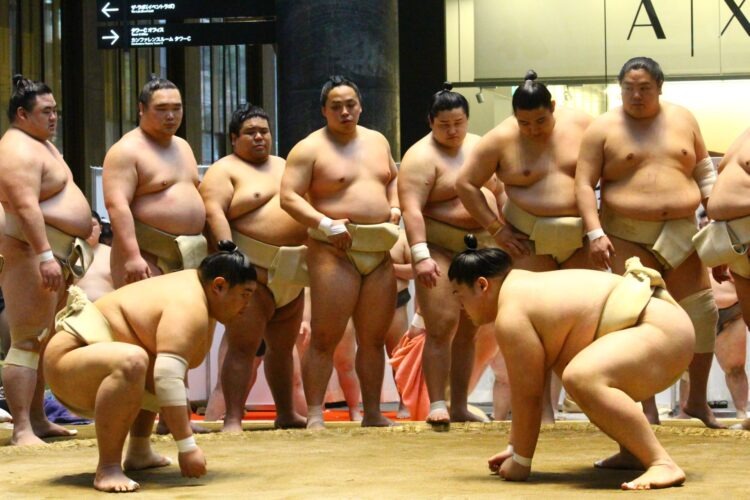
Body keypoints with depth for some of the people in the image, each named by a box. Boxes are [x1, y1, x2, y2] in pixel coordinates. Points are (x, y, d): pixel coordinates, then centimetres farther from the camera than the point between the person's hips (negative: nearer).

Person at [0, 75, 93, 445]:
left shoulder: (41, 144, 19)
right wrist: (45, 256, -31)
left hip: (56, 254, 11)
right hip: (31, 252, -11)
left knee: (44, 341, 14)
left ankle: (38, 419, 21)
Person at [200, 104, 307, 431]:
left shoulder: (285, 167, 20)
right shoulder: (224, 171, -2)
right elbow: (213, 213, -15)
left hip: (292, 272, 7)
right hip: (252, 269, -7)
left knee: (282, 346, 15)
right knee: (242, 346, -11)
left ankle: (286, 413, 25)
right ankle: (233, 420, -12)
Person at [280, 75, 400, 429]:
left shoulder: (377, 141, 16)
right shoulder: (310, 148, -4)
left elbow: (393, 179, 29)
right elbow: (288, 197, -10)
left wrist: (395, 207, 9)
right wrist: (325, 223, -19)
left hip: (380, 252, 6)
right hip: (335, 250, -6)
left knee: (373, 338, 9)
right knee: (325, 338, -8)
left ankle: (372, 413, 16)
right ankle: (314, 416, -5)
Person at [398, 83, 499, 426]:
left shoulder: (479, 147, 12)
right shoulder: (422, 157, -9)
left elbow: (498, 190, 20)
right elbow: (411, 208, -19)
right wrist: (420, 255, -29)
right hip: (440, 249, -6)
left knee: (468, 331, 9)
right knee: (441, 327, -14)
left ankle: (460, 406, 14)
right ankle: (437, 404, -10)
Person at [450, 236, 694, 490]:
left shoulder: (511, 315, -15)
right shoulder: (521, 289, 16)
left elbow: (528, 396, -12)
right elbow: (526, 389, 19)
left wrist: (520, 462, -2)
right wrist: (515, 448, 21)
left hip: (661, 331, -12)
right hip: (655, 325, 12)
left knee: (581, 377, -35)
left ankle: (662, 464, -29)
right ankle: (633, 452, 26)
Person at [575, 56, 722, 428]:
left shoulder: (683, 119, 9)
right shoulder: (603, 128, -1)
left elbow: (705, 173, 15)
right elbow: (584, 183, -5)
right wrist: (595, 233, -15)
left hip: (681, 233, 3)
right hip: (628, 237, -3)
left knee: (700, 314, 3)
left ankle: (697, 400, 18)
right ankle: (647, 408, 4)